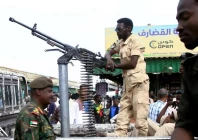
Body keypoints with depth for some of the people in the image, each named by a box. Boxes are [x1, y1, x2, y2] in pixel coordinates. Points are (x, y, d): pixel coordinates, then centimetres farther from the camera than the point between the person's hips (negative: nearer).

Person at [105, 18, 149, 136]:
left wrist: (115, 66, -3)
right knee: (122, 119, 4)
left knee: (140, 118, -7)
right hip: (127, 83, 9)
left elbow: (132, 63, -14)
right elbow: (109, 53, 21)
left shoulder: (135, 40, -7)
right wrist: (109, 59, -4)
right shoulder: (120, 43, 17)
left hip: (139, 82, -8)